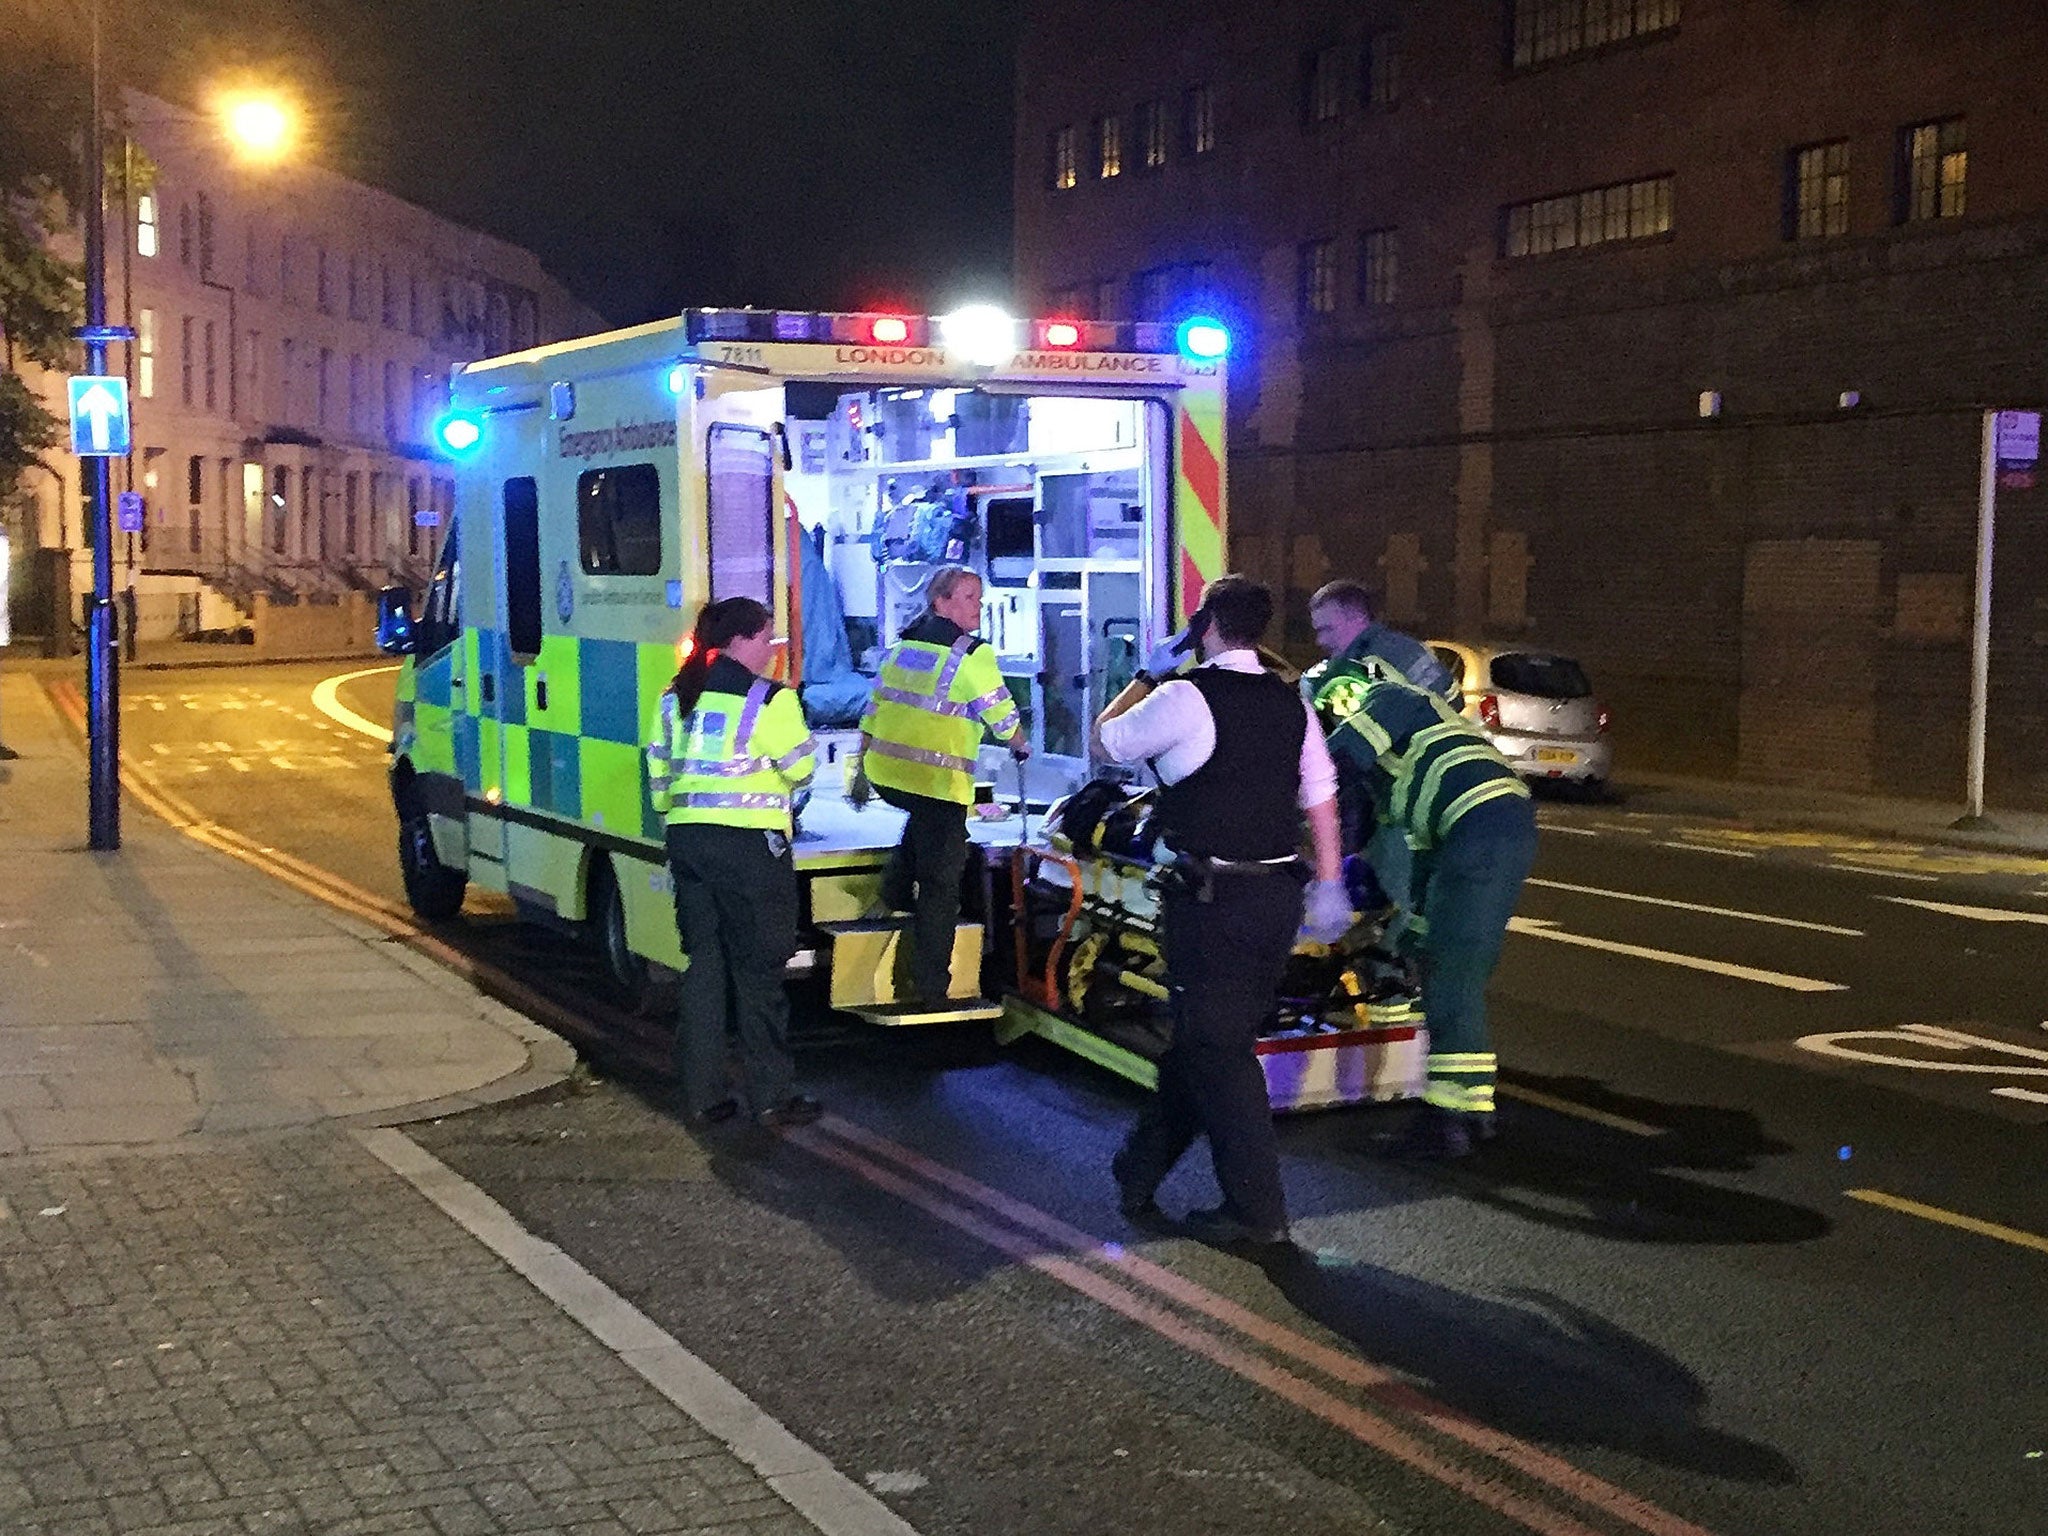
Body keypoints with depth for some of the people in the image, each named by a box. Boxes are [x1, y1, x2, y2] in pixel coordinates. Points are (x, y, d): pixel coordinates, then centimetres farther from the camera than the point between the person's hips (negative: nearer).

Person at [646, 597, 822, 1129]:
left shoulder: (677, 697, 11)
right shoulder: (770, 700, -9)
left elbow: (658, 770, 15)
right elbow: (800, 769, -5)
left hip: (688, 840, 6)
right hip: (750, 845, -6)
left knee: (704, 963, 12)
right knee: (758, 970, 1)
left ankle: (704, 1094, 14)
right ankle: (772, 1096, 5)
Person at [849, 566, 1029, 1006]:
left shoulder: (902, 646, 13)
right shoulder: (971, 654, -8)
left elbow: (873, 710, 17)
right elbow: (1002, 717, -4)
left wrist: (859, 770, 25)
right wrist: (1020, 747, 18)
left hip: (885, 773, 7)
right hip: (937, 782, -7)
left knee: (924, 821, 39)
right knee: (940, 885, 2)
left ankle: (897, 887, 24)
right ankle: (929, 988, 3)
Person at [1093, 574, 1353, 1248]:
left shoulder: (1184, 698, -13)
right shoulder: (1290, 703, 7)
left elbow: (1105, 740, 1)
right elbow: (1322, 798, 9)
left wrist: (1150, 673, 11)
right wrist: (1328, 887, 14)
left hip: (1212, 900, -7)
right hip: (1278, 896, 7)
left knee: (1218, 1051, 1)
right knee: (1205, 1038, 16)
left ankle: (1257, 1212, 3)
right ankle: (1141, 1172, 30)